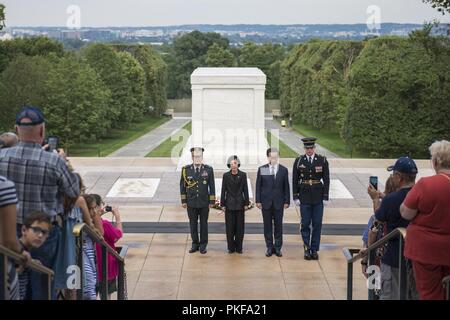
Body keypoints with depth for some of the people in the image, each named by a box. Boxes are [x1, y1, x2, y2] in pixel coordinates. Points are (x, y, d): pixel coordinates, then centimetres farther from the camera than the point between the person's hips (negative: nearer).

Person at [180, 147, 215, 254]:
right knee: (193, 224, 8)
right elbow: (182, 186, 3)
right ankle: (195, 244, 20)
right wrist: (183, 201, 0)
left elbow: (212, 186, 0)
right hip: (191, 202, 1)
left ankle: (203, 245, 17)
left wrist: (212, 201, -2)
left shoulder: (209, 169, -3)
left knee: (203, 224, 7)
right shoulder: (186, 169, -2)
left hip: (204, 202, -1)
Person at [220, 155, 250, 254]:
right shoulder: (226, 175, 0)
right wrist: (222, 204, 0)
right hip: (229, 204, 0)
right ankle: (231, 247, 12)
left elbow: (245, 190, 3)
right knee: (230, 227, 2)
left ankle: (239, 247, 13)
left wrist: (246, 203, 1)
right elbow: (223, 190, 2)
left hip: (240, 204, 0)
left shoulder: (243, 175, 1)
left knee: (240, 226, 3)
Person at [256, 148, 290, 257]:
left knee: (278, 225, 5)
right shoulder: (262, 169, 2)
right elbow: (258, 186, 3)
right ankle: (269, 247, 15)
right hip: (266, 202, 0)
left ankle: (278, 248, 14)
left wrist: (287, 201, 0)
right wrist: (258, 201, -2)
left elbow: (286, 187, 4)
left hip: (278, 202, 0)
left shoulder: (283, 170, 3)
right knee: (267, 225, 5)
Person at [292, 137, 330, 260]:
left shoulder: (322, 161, -1)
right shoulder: (299, 161, 0)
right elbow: (295, 180, 3)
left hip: (318, 198, 0)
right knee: (305, 224, 3)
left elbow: (326, 179, 1)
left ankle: (314, 250, 13)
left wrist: (325, 197, -4)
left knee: (317, 224, 4)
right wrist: (295, 197, -1)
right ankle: (306, 249, 13)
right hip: (304, 198, 0)